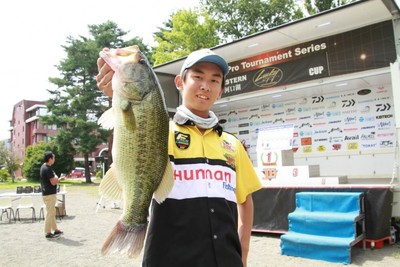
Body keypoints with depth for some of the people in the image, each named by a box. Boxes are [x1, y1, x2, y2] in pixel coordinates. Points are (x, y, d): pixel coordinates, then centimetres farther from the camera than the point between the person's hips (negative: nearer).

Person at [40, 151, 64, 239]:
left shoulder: (43, 167, 11)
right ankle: (48, 233, 6)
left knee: (52, 212, 18)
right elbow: (53, 182, -21)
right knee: (50, 213, -2)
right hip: (50, 194, -10)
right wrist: (59, 179, -3)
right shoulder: (48, 169, -20)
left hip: (47, 193, 10)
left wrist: (56, 179, 8)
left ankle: (55, 229, 28)